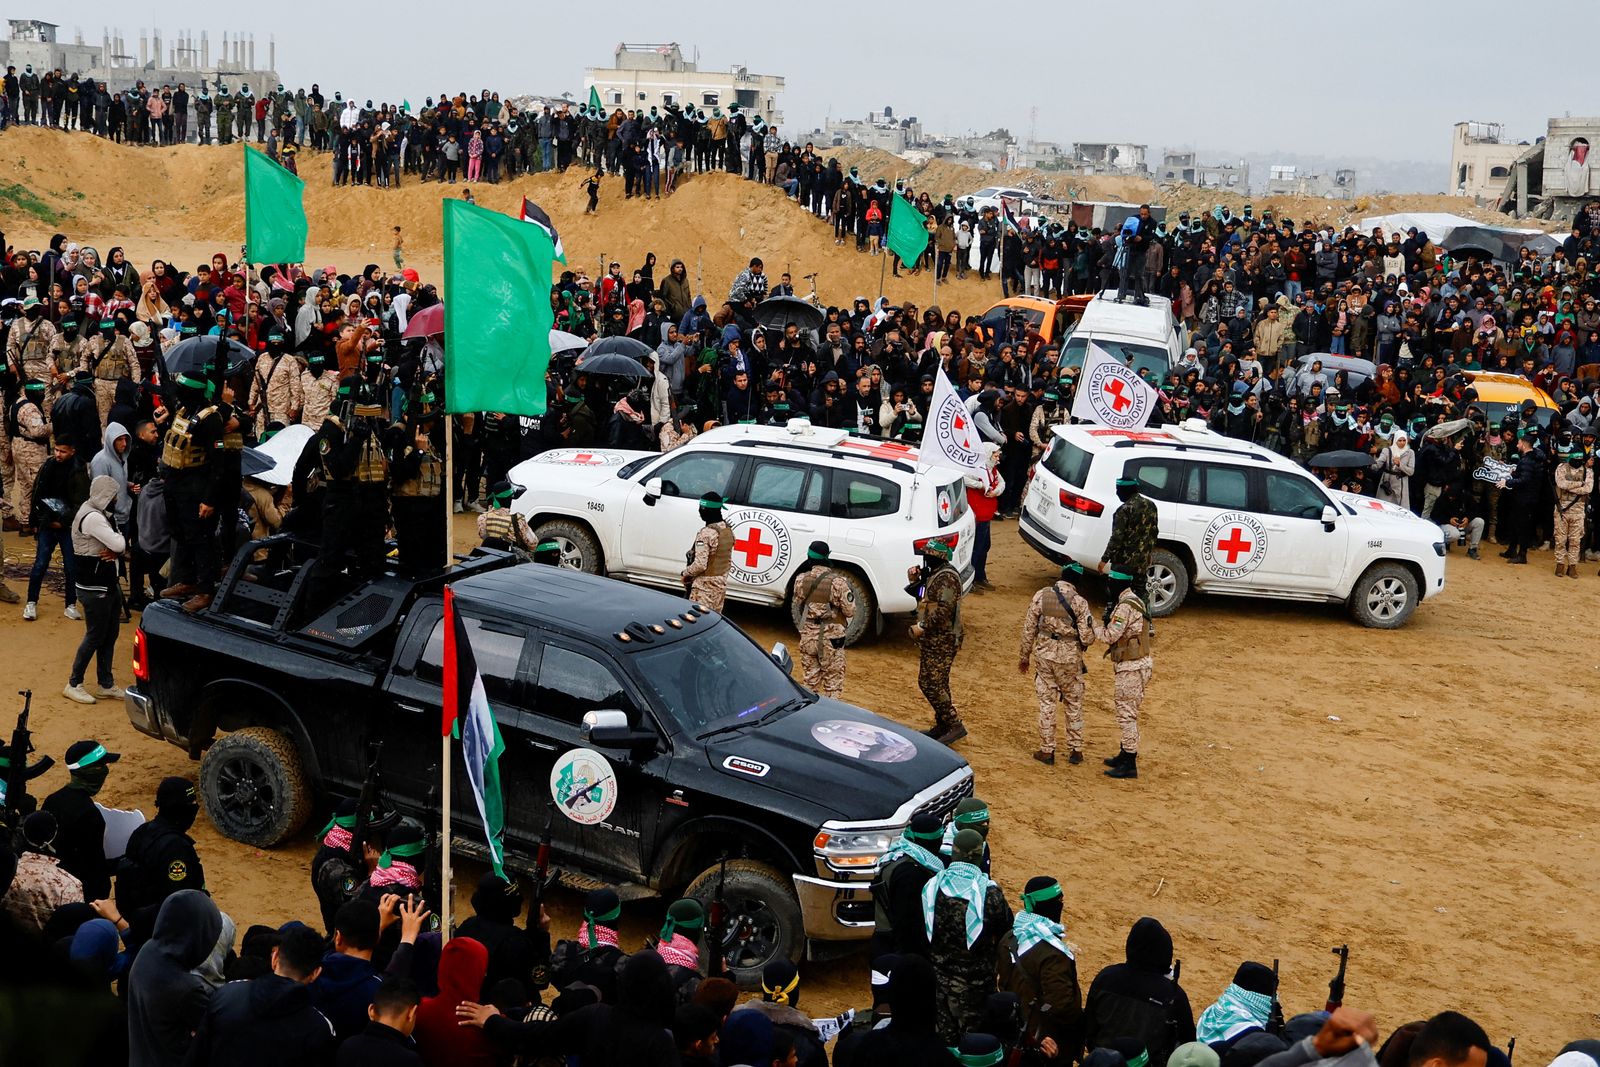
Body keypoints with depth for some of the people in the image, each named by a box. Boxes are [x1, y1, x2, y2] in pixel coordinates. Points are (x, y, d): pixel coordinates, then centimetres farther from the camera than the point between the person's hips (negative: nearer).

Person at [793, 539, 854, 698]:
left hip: (807, 636, 4)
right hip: (831, 637, -4)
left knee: (810, 679, 16)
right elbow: (850, 611, -12)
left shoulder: (800, 580, -4)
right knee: (833, 680, 5)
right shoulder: (837, 582, -16)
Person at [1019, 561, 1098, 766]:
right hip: (1069, 657, -1)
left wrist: (1024, 657, 11)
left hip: (1044, 654, 1)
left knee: (1046, 703, 9)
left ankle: (1047, 750, 13)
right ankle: (1075, 750, 20)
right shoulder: (1079, 602, -10)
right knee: (1074, 703, 14)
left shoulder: (1041, 596, -4)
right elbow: (1087, 638, -11)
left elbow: (1029, 630, 0)